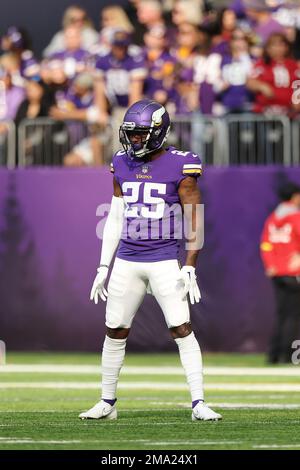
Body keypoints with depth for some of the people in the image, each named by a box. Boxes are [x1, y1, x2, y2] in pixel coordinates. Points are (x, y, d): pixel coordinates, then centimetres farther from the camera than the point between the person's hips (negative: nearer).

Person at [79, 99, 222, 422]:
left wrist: (190, 268, -12)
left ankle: (198, 404, -8)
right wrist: (103, 267, 12)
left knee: (182, 329, -10)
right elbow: (114, 220, 14)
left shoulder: (179, 166, -6)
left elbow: (194, 222, -5)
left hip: (164, 260, -4)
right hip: (127, 260, 5)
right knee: (115, 331, 7)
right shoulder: (122, 166, 8)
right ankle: (107, 403, 18)